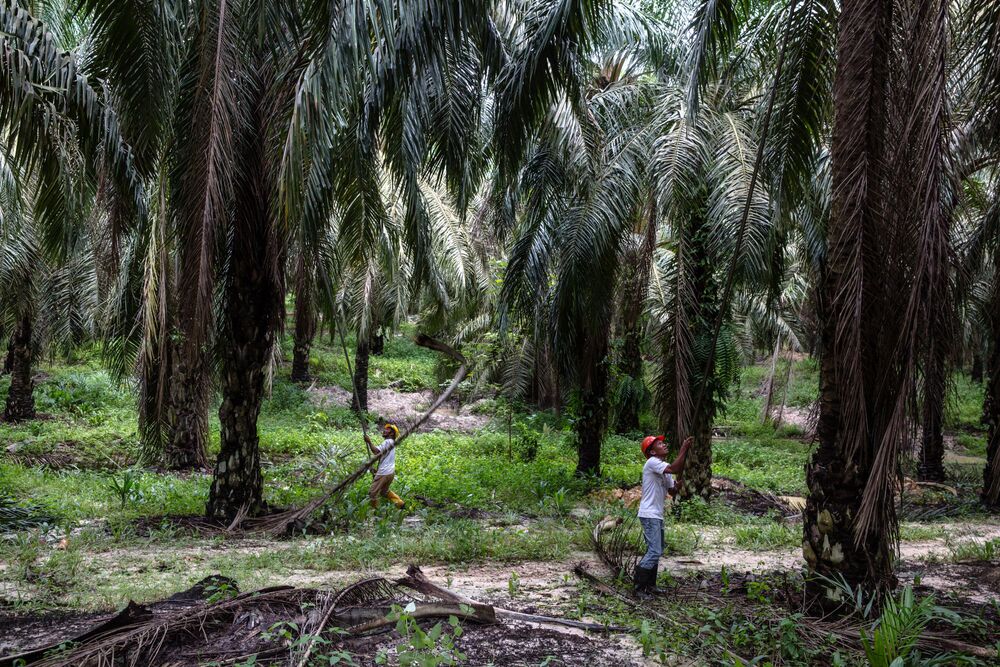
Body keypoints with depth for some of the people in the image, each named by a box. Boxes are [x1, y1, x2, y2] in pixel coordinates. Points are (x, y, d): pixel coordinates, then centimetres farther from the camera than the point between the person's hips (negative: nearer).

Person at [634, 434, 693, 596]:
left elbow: (673, 490, 15)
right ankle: (639, 586, -8)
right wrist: (684, 448, -24)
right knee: (654, 551, -13)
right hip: (649, 515, -10)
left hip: (657, 515, 10)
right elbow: (674, 469, -30)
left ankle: (649, 585, 24)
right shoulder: (652, 462, -14)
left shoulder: (664, 468, 14)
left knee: (656, 551, 16)